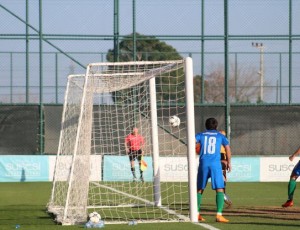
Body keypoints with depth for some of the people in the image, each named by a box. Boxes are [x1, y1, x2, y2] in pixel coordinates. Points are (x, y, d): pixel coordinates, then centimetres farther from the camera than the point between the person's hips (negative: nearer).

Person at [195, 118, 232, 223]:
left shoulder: (201, 135, 14)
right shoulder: (220, 136, 14)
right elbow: (227, 148, 6)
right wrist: (229, 163, 15)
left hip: (203, 164, 2)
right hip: (216, 164, -2)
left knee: (199, 189, 16)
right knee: (220, 189, -4)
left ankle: (197, 214, 16)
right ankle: (219, 215, -18)